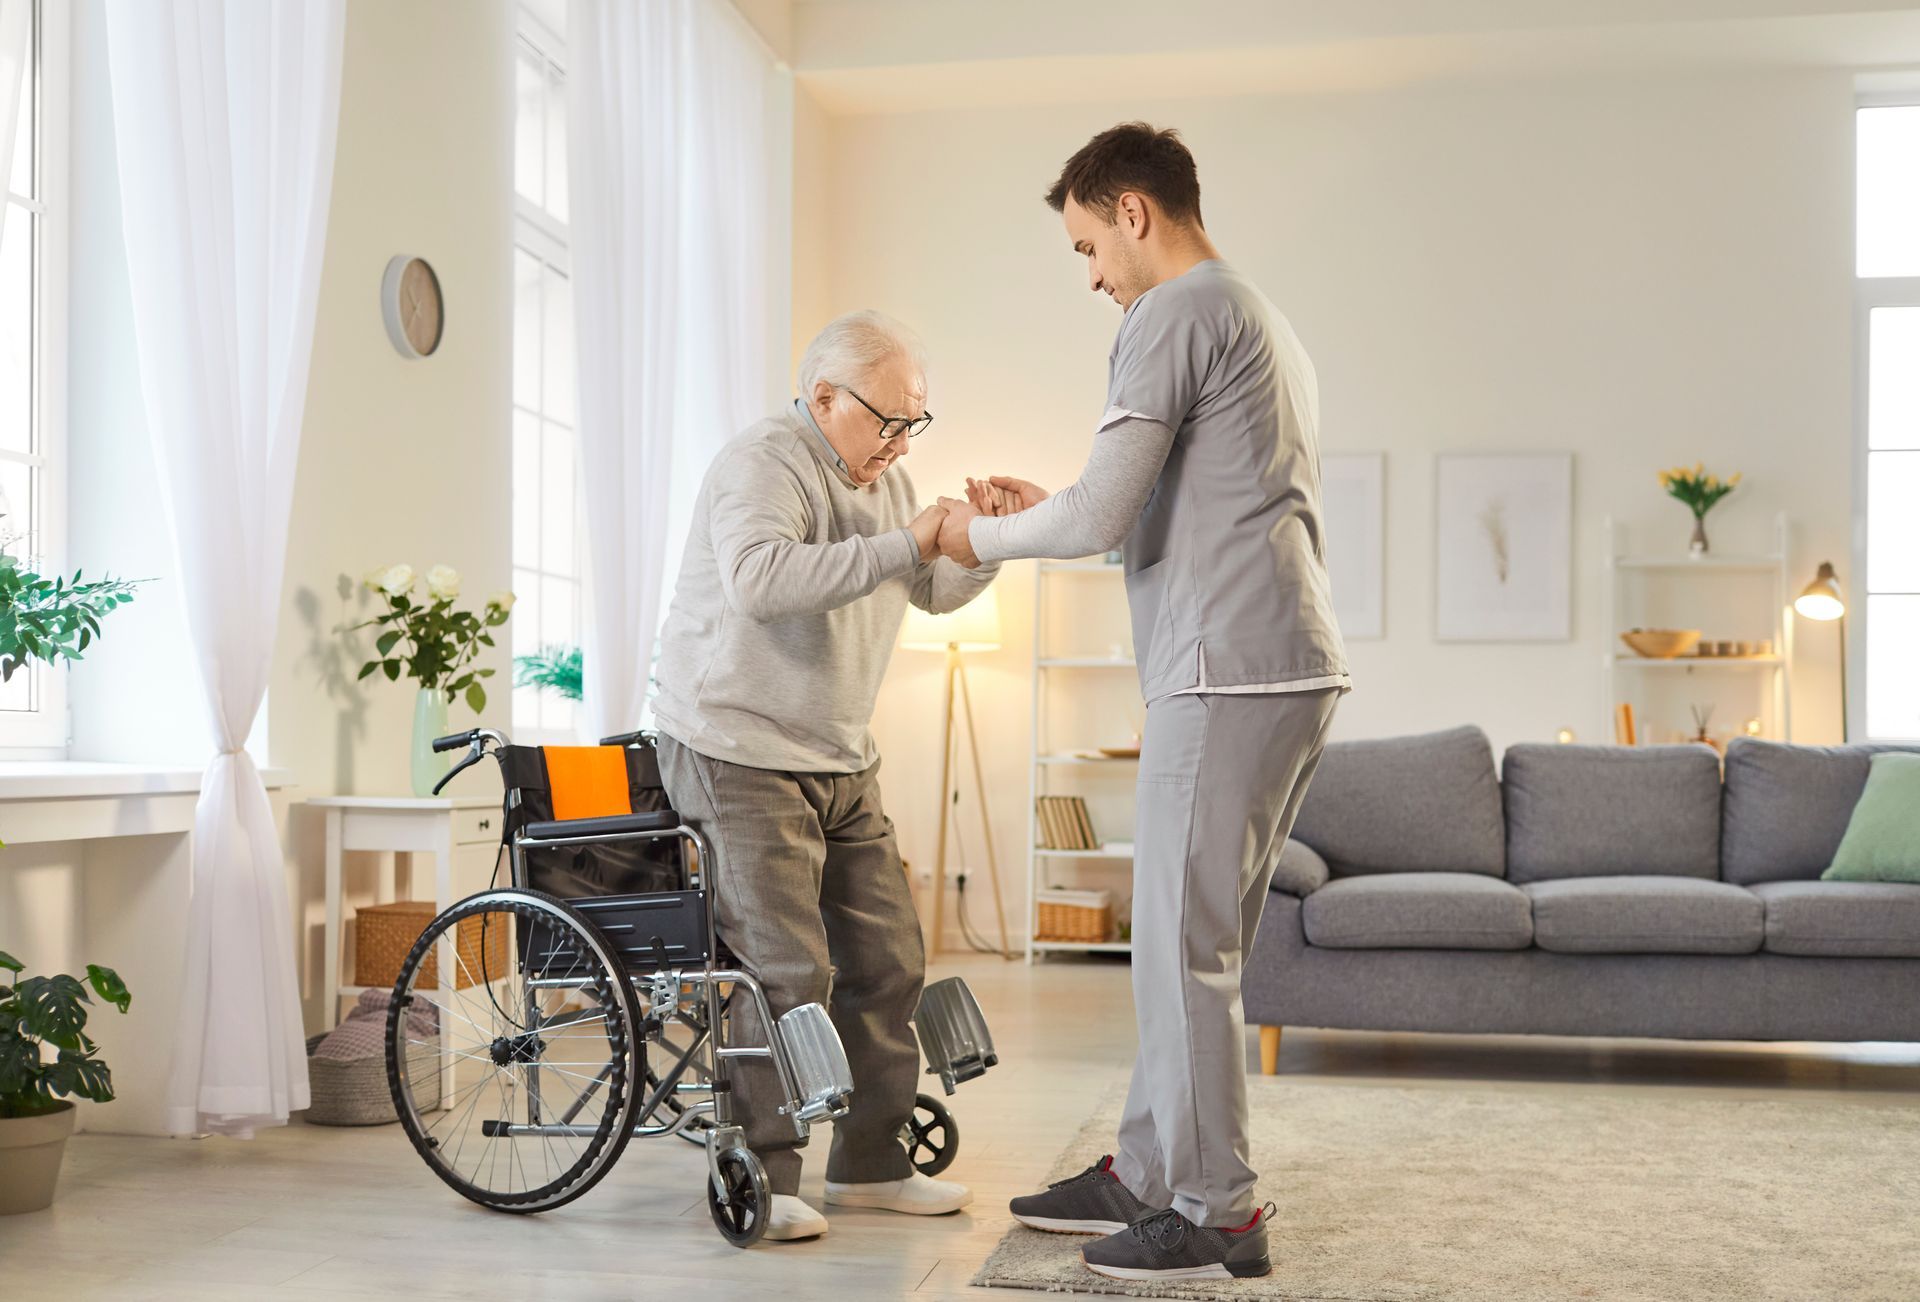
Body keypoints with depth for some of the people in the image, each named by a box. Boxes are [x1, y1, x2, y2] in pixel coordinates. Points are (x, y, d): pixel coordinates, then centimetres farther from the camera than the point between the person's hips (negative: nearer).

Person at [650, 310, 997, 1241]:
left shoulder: (880, 473, 14)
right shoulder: (760, 465, -16)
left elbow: (934, 591, 20)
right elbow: (758, 578, -35)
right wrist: (899, 546, -36)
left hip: (841, 761, 9)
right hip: (740, 754, -9)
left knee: (887, 959, 8)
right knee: (785, 971, -12)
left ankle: (869, 1162, 19)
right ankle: (762, 1178, 1)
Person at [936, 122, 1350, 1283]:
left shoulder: (1175, 314, -7)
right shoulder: (1267, 324, 24)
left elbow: (1103, 517, -14)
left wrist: (984, 537, 3)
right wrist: (1041, 510, 22)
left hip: (1230, 675, -10)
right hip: (1295, 673, 10)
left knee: (1186, 945, -3)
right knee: (1197, 941, 14)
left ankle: (1215, 1215, 5)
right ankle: (1149, 1175, 24)